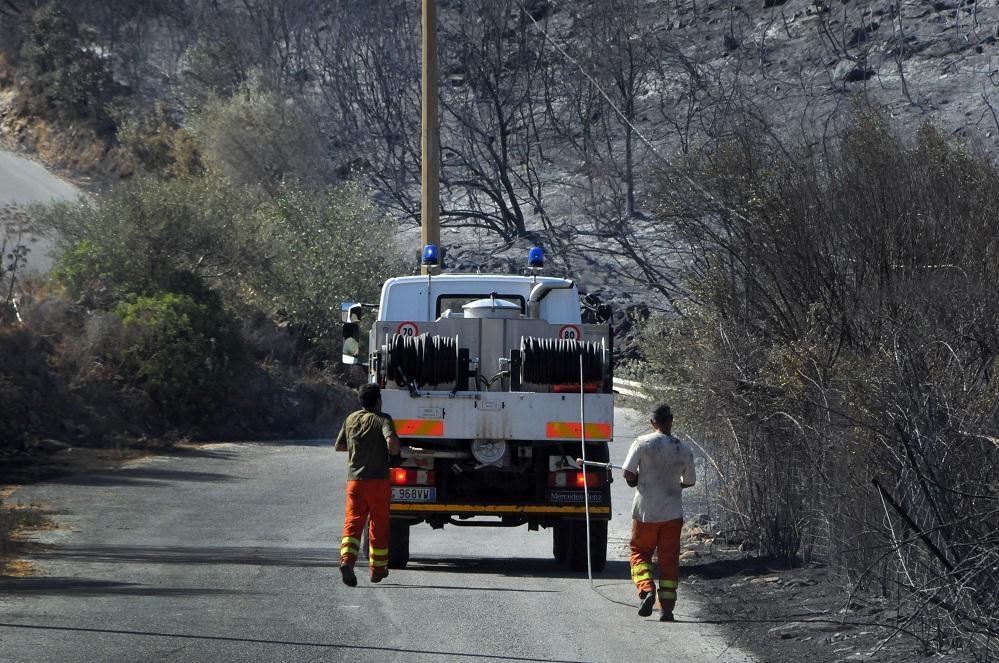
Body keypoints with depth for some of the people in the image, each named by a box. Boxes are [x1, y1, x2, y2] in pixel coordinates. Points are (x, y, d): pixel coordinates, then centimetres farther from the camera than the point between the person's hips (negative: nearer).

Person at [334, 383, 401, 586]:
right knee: (379, 525, 10)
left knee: (352, 523, -2)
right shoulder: (382, 419, -4)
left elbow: (338, 446, 20)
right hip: (378, 479, -3)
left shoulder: (351, 419, 11)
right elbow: (391, 441, -22)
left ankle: (347, 560, -26)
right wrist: (393, 452, -1)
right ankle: (378, 568, 18)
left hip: (354, 480, 3)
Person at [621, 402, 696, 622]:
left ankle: (647, 589, -11)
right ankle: (667, 607, 2)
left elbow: (628, 474, -12)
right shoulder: (684, 450, -1)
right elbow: (689, 482, 8)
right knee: (669, 559, 7)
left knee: (640, 552, 13)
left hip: (645, 511, -2)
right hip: (672, 513, 2)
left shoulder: (642, 443, -9)